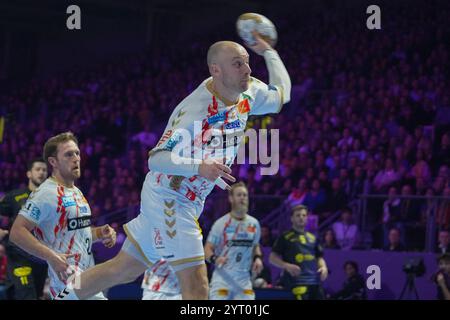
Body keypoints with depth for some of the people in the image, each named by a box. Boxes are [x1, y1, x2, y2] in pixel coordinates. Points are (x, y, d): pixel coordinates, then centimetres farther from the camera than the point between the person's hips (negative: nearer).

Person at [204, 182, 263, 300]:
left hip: (244, 279, 4)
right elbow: (208, 249, -3)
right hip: (223, 277, -4)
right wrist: (215, 259, -24)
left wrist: (257, 258, 3)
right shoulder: (221, 223, -4)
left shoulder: (254, 224, 8)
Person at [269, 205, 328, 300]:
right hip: (296, 280, -6)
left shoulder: (312, 238, 21)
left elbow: (319, 257, 28)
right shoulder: (285, 237, 5)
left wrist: (323, 267, 6)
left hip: (315, 281, 6)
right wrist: (286, 266, -15)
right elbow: (272, 258, 3)